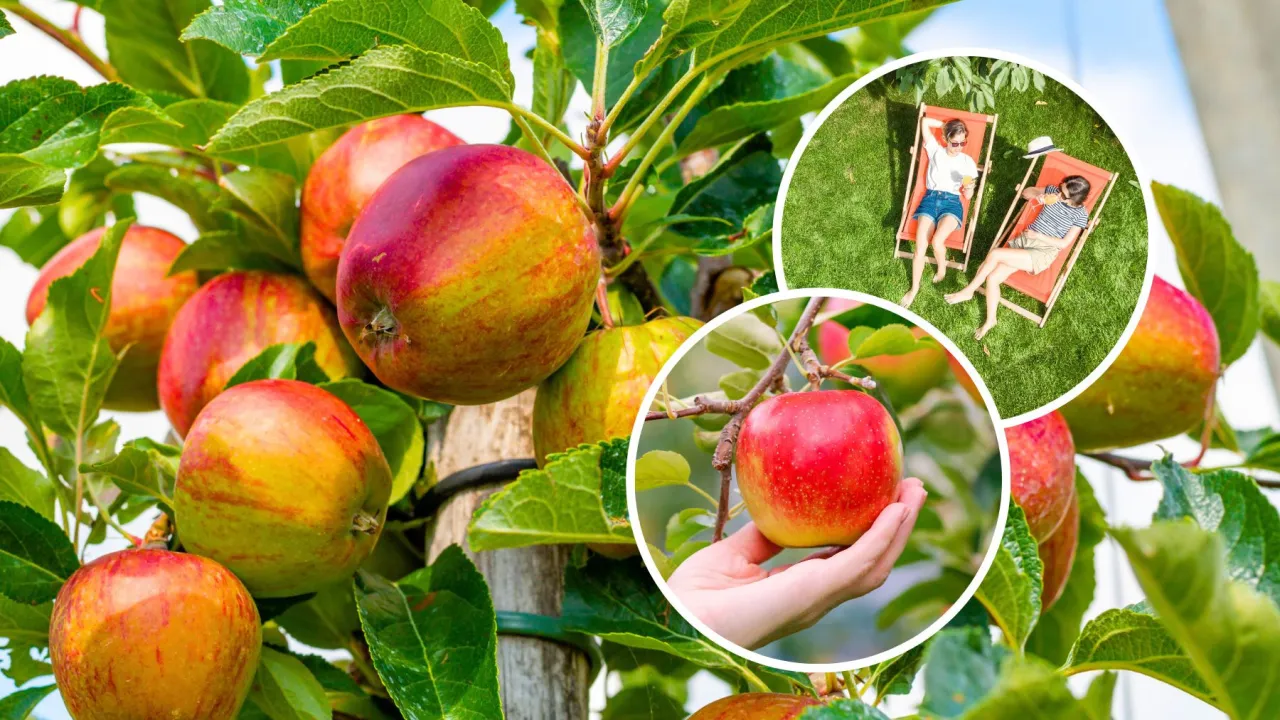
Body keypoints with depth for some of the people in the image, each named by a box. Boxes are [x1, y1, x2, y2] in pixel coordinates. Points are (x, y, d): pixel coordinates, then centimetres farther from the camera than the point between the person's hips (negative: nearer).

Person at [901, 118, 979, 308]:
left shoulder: (968, 162, 8)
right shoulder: (935, 151, 8)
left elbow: (968, 196, 9)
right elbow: (925, 122, 8)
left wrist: (968, 188, -14)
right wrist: (947, 125, 13)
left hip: (952, 202, -1)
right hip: (930, 199, 1)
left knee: (937, 240, -30)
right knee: (920, 245, -21)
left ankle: (942, 270, 2)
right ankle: (914, 288, -5)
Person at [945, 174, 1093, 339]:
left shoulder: (1081, 214, -8)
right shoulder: (1054, 191, 5)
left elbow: (1064, 243, -9)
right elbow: (1026, 192, 18)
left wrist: (1038, 235, -14)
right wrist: (1038, 196, -4)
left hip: (1043, 253, -6)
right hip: (1023, 240, 6)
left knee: (994, 254, -25)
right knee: (992, 278, -13)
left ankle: (968, 291, -8)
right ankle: (990, 320, 2)